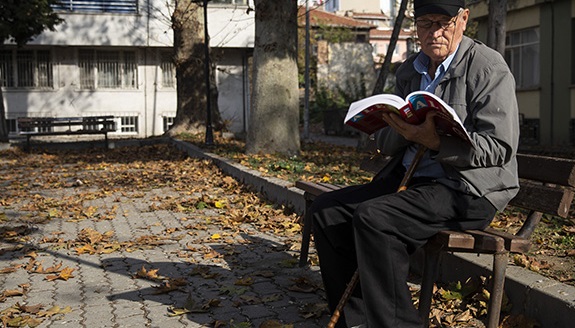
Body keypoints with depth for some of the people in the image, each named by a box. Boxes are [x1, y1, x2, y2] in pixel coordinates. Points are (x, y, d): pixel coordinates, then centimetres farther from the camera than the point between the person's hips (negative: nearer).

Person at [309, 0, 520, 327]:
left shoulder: (488, 67, -7)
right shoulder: (409, 72, 14)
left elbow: (499, 148, -15)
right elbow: (385, 143, 12)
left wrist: (435, 141, -28)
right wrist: (403, 131, -12)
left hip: (470, 189, -8)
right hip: (408, 178, 8)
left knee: (373, 218, -30)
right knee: (325, 211, -5)